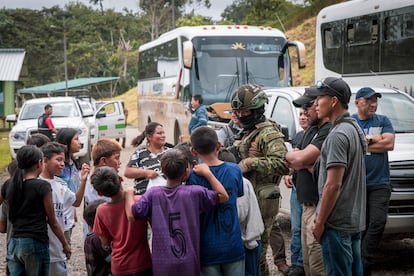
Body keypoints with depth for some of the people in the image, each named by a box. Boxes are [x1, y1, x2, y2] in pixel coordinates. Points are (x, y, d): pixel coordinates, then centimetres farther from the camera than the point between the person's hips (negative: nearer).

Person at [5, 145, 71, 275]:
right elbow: (52, 221, -3)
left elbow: (11, 217, 12)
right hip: (36, 243, -5)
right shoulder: (42, 186, -9)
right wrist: (65, 244, 7)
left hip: (14, 243, 5)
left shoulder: (12, 187, 8)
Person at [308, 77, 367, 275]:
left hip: (337, 222, -10)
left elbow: (333, 184, -22)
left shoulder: (338, 135, -18)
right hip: (354, 219, 10)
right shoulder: (354, 128, 13)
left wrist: (319, 222, -15)